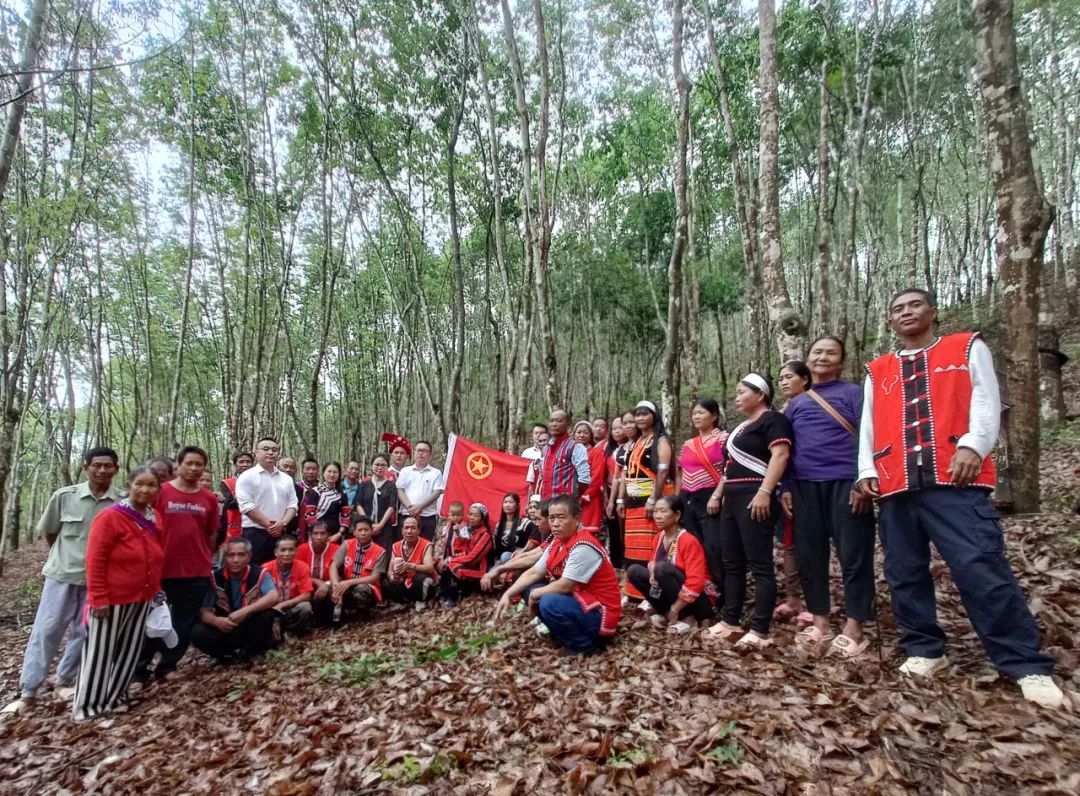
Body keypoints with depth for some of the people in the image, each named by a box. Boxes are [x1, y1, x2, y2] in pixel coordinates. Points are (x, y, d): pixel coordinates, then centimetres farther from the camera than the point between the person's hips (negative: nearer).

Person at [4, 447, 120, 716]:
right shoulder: (64, 496, -7)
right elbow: (48, 531, 8)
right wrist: (64, 558, 13)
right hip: (62, 575, 0)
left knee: (83, 633, 10)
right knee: (45, 631, 4)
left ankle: (64, 681, 29)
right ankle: (27, 692, 15)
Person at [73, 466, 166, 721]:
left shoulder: (155, 519, 5)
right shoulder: (110, 516, -16)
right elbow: (95, 560, -17)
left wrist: (155, 589, 13)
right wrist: (99, 598, -18)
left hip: (142, 598, 7)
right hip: (112, 599, -7)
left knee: (130, 650, 16)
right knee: (100, 652, 5)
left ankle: (114, 697, 31)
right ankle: (87, 705, 21)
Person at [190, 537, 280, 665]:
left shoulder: (259, 574, -13)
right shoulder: (215, 578, -8)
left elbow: (274, 597, -30)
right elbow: (204, 612, -12)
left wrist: (245, 611, -40)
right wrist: (216, 621, -35)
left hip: (251, 629, -1)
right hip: (224, 629, 1)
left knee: (267, 613, -31)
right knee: (197, 634, -26)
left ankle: (252, 652, -2)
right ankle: (226, 654, 3)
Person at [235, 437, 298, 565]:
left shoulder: (287, 479, 14)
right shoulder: (247, 476, -2)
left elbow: (292, 505, 9)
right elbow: (246, 505, -11)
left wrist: (282, 523, -9)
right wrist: (268, 524, -14)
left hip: (280, 535, 5)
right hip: (254, 534, -5)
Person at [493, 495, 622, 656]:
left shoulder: (583, 547, -25)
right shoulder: (556, 543, 4)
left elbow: (564, 586, -25)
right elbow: (533, 573, 8)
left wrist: (536, 594, -9)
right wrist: (507, 595, -3)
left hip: (599, 614, -9)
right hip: (577, 600, 9)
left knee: (550, 603, -33)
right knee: (530, 589, 5)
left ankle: (586, 645, -10)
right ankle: (563, 632, 10)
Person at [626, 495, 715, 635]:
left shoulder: (689, 541, -21)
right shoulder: (659, 538, 2)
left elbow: (695, 582, -27)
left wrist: (674, 610, -22)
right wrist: (652, 571, -15)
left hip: (699, 600, -7)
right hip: (676, 595, 7)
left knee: (662, 568, -31)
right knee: (634, 571, -6)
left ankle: (687, 618, -15)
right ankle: (665, 613, -2)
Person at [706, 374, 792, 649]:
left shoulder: (772, 420, -4)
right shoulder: (741, 427, 23)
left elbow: (781, 454, -17)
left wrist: (764, 492, -25)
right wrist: (720, 494, 21)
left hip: (754, 499, -10)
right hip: (733, 500, 10)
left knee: (760, 565, -8)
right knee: (732, 564, 11)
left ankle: (760, 631, -6)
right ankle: (730, 621, 18)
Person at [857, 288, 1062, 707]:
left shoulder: (968, 348, 14)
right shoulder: (877, 371, 21)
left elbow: (986, 401, 1)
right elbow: (868, 424, 18)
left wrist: (973, 445, -15)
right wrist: (867, 470, 6)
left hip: (954, 478, -4)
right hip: (895, 485, 4)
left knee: (982, 568, -10)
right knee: (905, 573, 7)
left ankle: (1028, 665, 1)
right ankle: (924, 650, 20)